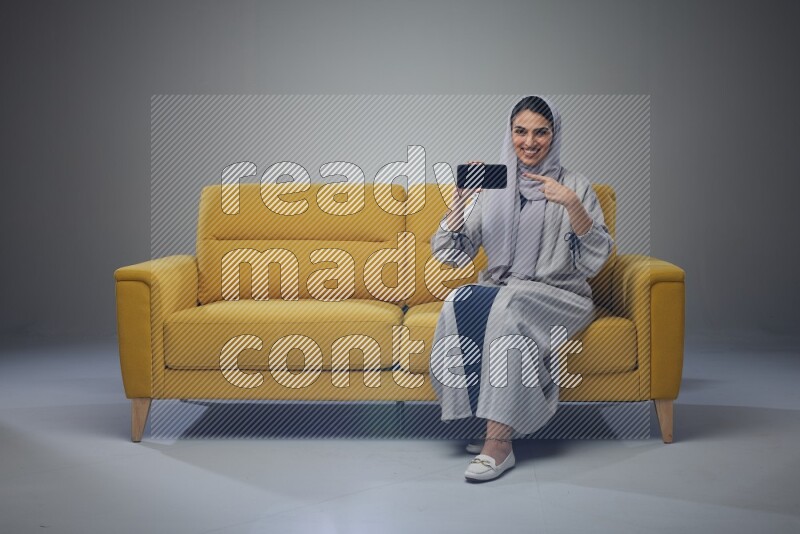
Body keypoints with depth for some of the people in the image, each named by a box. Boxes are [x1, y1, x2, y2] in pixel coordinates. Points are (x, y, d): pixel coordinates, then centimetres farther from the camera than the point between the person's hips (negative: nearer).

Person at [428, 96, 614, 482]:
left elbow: (596, 258, -7)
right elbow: (450, 254, 4)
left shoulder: (574, 186, 4)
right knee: (459, 301, -30)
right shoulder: (492, 188, 10)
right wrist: (462, 199, -10)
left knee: (508, 305, -35)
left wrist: (572, 205, -19)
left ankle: (498, 442, -34)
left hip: (559, 296, -2)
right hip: (497, 289, 3)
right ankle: (489, 420, -23)